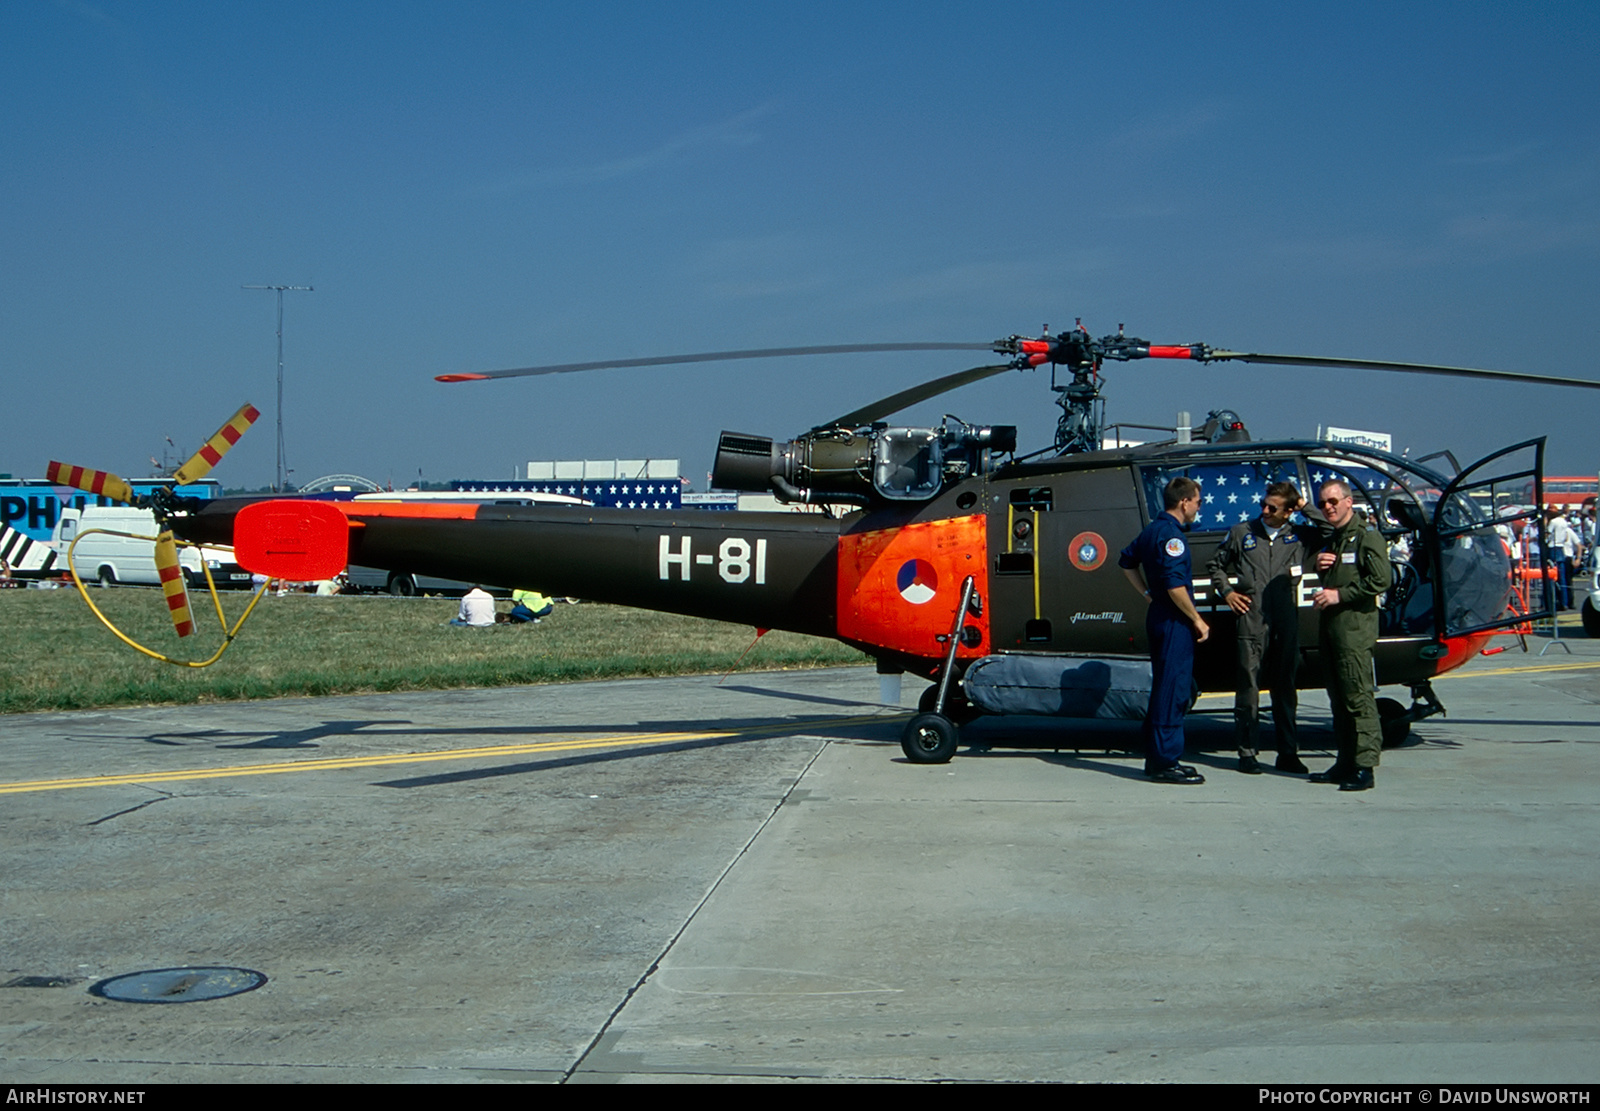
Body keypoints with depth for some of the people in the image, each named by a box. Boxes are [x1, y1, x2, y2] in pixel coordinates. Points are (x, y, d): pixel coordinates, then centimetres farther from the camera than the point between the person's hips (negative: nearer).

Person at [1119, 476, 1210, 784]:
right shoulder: (1171, 534, -16)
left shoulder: (1152, 530, 14)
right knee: (1173, 690, -7)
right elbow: (1175, 585, -23)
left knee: (1165, 688, 15)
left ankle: (1156, 758, 21)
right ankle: (1165, 762, -6)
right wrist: (1197, 620, -15)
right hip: (1174, 621, -10)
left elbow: (1127, 561, 28)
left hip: (1159, 617, 10)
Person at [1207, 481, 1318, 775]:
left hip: (1287, 624, 1)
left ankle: (1288, 753, 15)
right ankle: (1247, 753, 5)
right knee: (1248, 687, -1)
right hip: (1251, 622, -1)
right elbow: (1216, 565, 21)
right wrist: (1226, 591, 6)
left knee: (1285, 690, 8)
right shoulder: (1242, 533, 10)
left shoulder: (1301, 536, 10)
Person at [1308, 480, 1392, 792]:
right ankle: (1345, 763, 14)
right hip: (1329, 625, 9)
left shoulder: (1366, 536, -5)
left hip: (1355, 626, -9)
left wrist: (1339, 595, -14)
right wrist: (1319, 568, 9)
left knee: (1358, 696, -12)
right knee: (1338, 698, 9)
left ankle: (1364, 768, -13)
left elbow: (1381, 580, -15)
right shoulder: (1330, 541, 22)